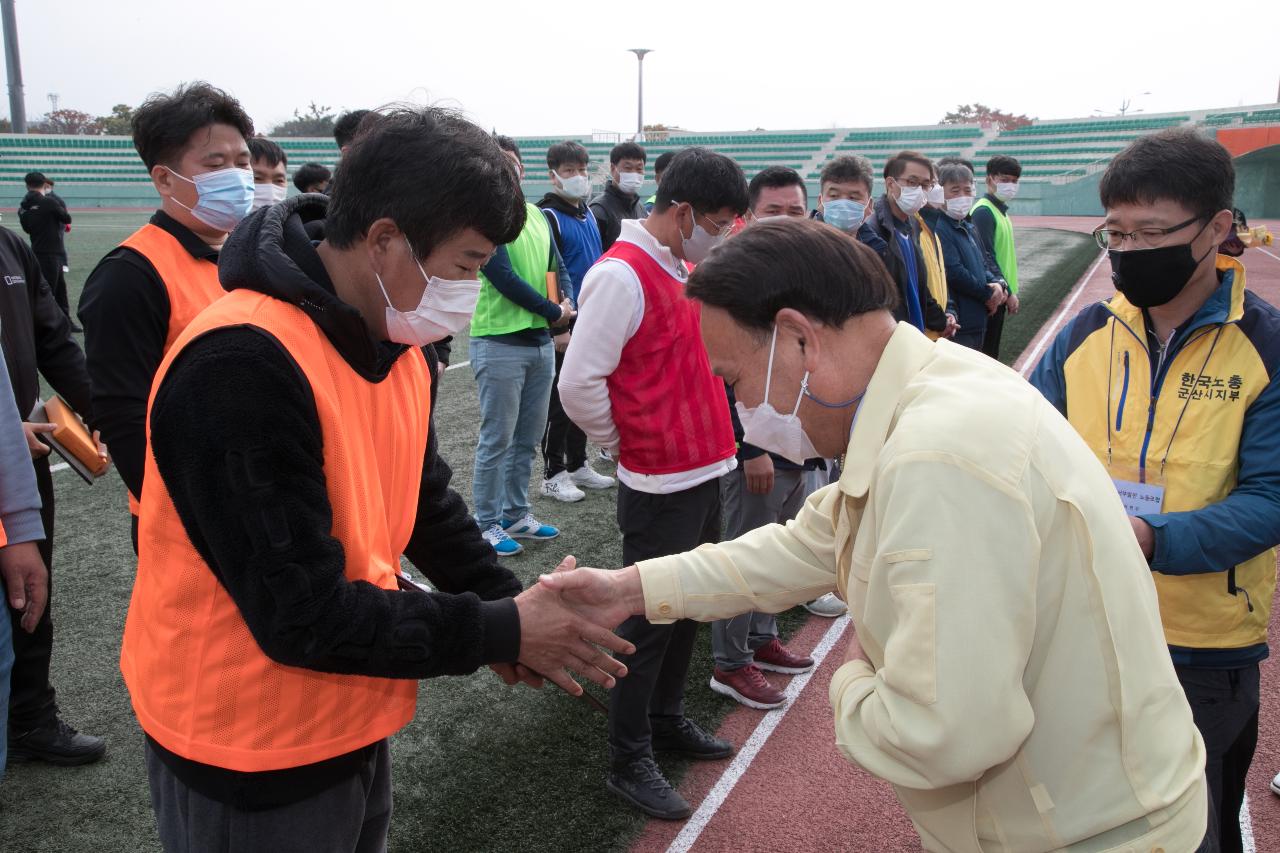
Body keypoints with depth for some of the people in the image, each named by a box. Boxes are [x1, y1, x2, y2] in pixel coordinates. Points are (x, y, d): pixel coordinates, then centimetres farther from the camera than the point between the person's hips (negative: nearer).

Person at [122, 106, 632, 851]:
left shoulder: (399, 346, -1)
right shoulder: (243, 367, -30)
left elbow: (426, 502, 8)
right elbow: (303, 616, -28)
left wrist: (514, 606, -7)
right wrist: (500, 633, -20)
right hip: (250, 748, -7)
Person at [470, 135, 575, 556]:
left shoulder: (536, 216, 13)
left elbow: (557, 265, 17)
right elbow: (504, 277, -16)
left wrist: (568, 303, -4)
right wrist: (553, 312, -9)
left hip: (541, 341, 7)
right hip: (500, 343, -7)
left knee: (528, 436, 13)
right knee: (497, 439, -1)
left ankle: (515, 514, 26)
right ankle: (487, 523, 10)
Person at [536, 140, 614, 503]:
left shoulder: (588, 213, 15)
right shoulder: (548, 216, -11)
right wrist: (557, 326, -20)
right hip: (563, 325, -8)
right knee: (559, 399, 0)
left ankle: (577, 465, 26)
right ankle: (553, 474, 10)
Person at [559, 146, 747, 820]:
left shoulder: (686, 266, 10)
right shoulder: (622, 275, -19)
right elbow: (578, 385, -23)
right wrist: (626, 444, -8)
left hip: (704, 473, 9)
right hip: (660, 487, -9)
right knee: (650, 622, 3)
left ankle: (667, 720, 39)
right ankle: (628, 762, 19)